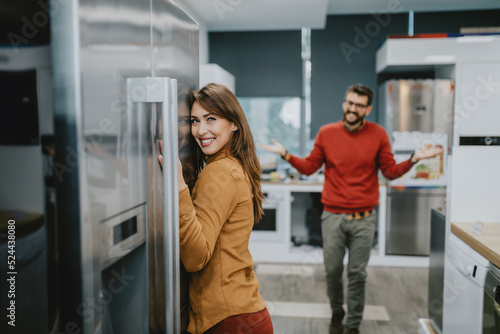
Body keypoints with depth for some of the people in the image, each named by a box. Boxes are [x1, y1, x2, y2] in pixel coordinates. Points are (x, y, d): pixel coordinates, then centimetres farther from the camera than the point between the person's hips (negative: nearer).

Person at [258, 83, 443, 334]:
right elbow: (309, 167, 6)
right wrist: (286, 155, -6)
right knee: (332, 270, 10)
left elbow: (391, 172, 4)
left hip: (364, 219, 0)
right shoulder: (326, 133, 2)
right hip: (332, 216, 1)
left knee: (357, 274, 7)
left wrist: (413, 159, -11)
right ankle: (336, 313, 36)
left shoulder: (378, 134, 0)